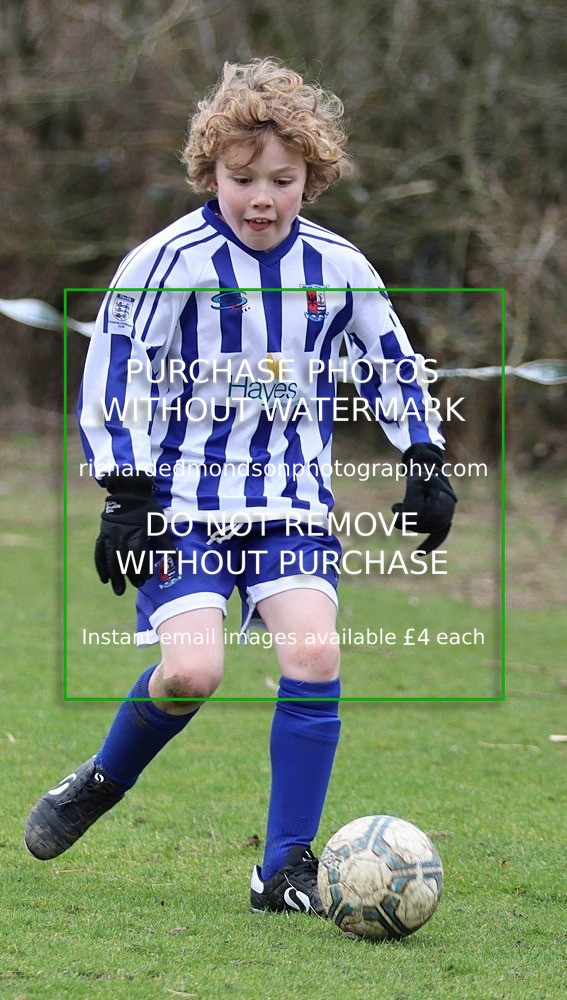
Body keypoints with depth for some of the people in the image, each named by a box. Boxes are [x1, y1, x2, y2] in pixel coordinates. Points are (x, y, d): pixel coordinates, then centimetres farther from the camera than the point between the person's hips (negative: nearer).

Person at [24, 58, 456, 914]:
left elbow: (394, 368, 18)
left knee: (314, 653, -17)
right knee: (192, 669, -20)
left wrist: (426, 463, 11)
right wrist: (127, 498, -12)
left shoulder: (338, 268, 2)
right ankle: (99, 785, 12)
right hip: (186, 502, -3)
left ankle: (286, 869, -7)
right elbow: (112, 377, -6)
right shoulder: (170, 262, -9)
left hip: (293, 503, 3)